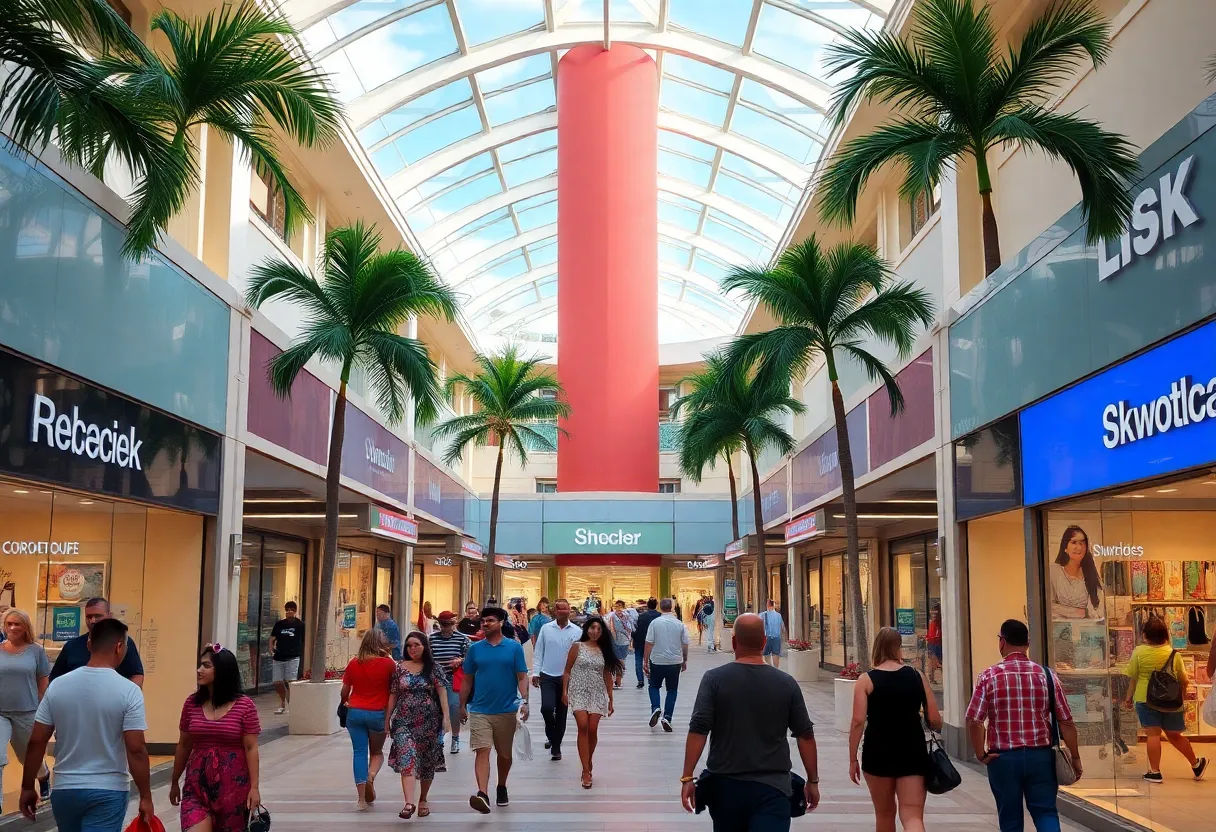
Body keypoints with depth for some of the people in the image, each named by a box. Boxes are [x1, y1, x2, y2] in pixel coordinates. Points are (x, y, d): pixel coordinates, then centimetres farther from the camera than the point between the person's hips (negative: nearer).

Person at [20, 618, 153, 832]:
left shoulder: (58, 685, -2)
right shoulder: (128, 690, -13)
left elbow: (36, 742, 0)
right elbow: (136, 750, -15)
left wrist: (27, 787, 10)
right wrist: (145, 797, -7)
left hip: (64, 789, 4)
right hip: (108, 792, -4)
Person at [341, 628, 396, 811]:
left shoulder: (353, 663, 0)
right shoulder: (388, 663, -10)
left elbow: (344, 692, 7)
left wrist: (344, 703, 28)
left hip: (355, 712, 2)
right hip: (378, 714, -2)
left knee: (359, 753, 8)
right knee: (376, 751, 20)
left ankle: (362, 799, 4)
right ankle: (371, 776, -11)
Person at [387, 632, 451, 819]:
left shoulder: (432, 668, 2)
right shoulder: (400, 667, 5)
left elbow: (442, 692, -3)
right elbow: (393, 694, 8)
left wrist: (446, 716, -12)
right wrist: (388, 719, 7)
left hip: (428, 721, 0)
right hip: (405, 721, 0)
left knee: (427, 762, 10)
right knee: (407, 759, -15)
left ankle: (423, 800, 28)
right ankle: (409, 803, -23)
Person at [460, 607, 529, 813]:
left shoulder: (514, 647, 0)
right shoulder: (475, 649, 4)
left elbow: (522, 677, -2)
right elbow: (467, 679, 10)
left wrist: (524, 701, -14)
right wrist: (462, 705, 10)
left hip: (506, 710, 0)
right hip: (480, 710, 0)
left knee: (504, 754, 15)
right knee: (482, 751, -13)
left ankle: (502, 788, 36)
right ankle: (483, 794, -23)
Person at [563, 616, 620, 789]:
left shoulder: (604, 650, 9)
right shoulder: (577, 647, 2)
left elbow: (607, 676, 11)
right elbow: (567, 671, 3)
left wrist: (610, 700, 11)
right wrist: (564, 691, -7)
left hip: (597, 694, 3)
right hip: (579, 692, -3)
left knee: (592, 730, -3)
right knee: (583, 726, -18)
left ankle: (588, 764, 23)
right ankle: (586, 771, -16)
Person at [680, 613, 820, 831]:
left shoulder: (714, 679, -5)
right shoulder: (786, 683, -1)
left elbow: (699, 730, -11)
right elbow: (805, 735, 3)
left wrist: (688, 777, -8)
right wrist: (812, 781, 12)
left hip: (725, 784, 1)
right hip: (772, 786, -1)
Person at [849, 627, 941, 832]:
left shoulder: (866, 680, -4)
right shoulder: (917, 676, 1)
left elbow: (858, 721, -10)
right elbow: (935, 720, 1)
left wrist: (853, 759, -2)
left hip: (878, 754, 0)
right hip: (912, 753, 0)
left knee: (885, 814, 18)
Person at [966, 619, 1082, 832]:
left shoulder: (989, 676, -7)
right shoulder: (1046, 675, -1)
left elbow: (974, 721, -12)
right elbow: (1066, 722, 1)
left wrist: (981, 754, -1)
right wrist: (1075, 757, 11)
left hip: (1003, 758, -1)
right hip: (1040, 756, 1)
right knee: (1046, 812, 11)